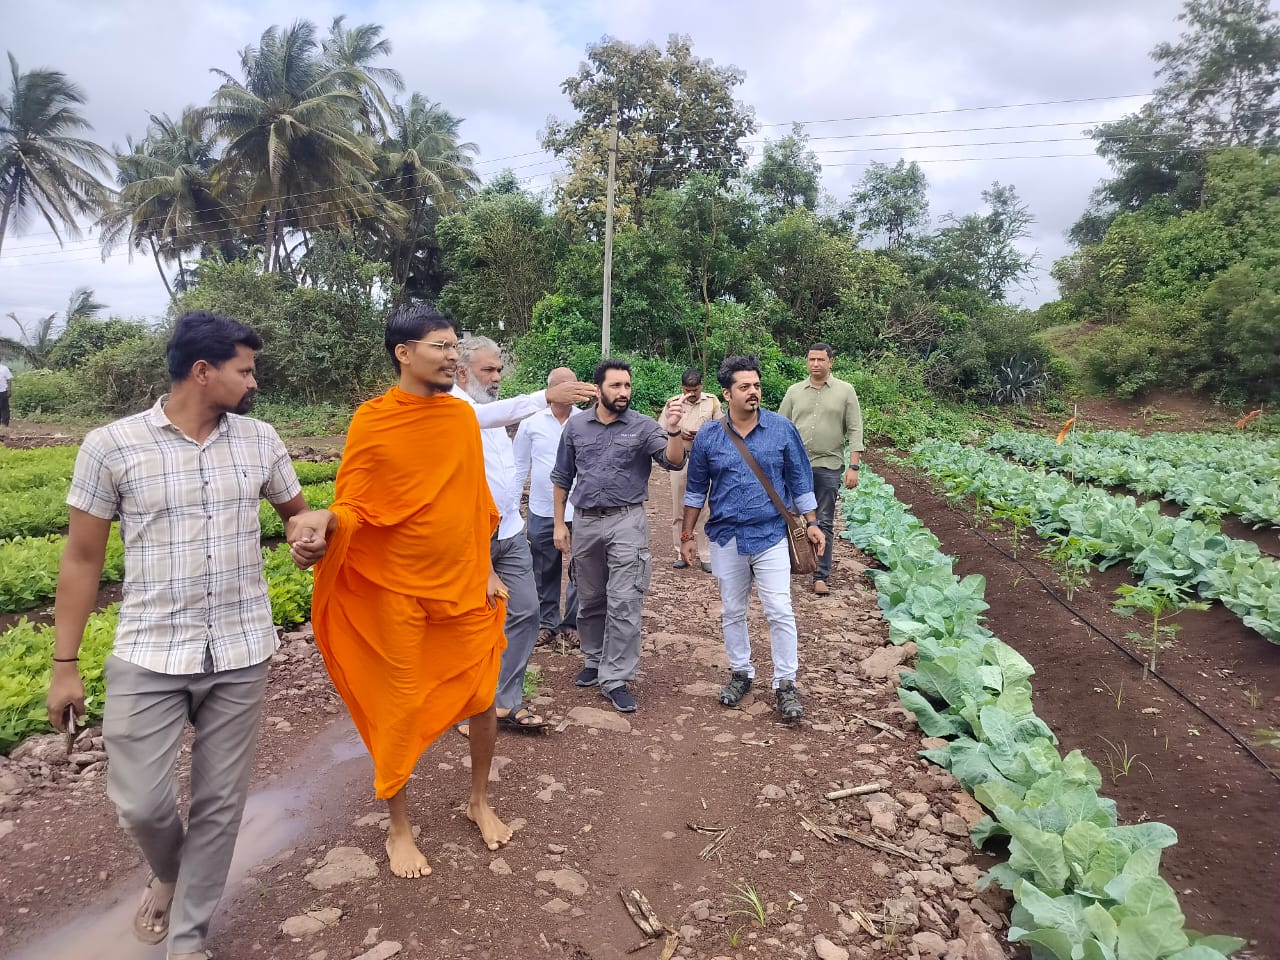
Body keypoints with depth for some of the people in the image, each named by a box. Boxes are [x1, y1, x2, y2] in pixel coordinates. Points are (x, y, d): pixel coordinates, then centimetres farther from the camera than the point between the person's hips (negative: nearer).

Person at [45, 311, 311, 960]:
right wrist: (64, 664, 2)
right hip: (148, 655, -2)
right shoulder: (110, 446, -5)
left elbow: (296, 510, 18)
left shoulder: (260, 440, 1)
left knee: (220, 801, 9)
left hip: (241, 654, 2)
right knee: (140, 803, 3)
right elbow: (82, 559, 0)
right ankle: (168, 874, 39)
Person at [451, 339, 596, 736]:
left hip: (509, 532, 8)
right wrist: (546, 396, -46)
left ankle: (506, 701, 19)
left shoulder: (490, 410, 15)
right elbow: (488, 416, -35)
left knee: (525, 611, 7)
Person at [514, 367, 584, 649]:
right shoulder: (531, 422, 1)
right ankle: (547, 622, 29)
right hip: (542, 511, 2)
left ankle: (572, 623, 23)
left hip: (580, 511, -1)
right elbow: (519, 466, 7)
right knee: (545, 571, 13)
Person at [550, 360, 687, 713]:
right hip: (585, 522, 3)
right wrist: (559, 523, 8)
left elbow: (673, 461, -16)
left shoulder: (642, 426, -4)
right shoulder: (576, 426, 5)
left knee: (623, 603, -6)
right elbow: (562, 478, 11)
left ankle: (615, 679, 3)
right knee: (590, 600, 15)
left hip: (626, 522, -3)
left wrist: (673, 430, -33)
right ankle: (594, 660, 34)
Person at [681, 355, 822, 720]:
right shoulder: (708, 436, -2)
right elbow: (696, 490, 7)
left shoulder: (781, 428, -4)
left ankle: (785, 683, 11)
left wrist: (812, 522, 2)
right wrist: (687, 535, 7)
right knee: (732, 612, 12)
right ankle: (740, 673, 29)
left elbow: (799, 478, 4)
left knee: (780, 612, -2)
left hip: (770, 535, -2)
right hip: (726, 537, 2)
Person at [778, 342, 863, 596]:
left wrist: (853, 466, -8)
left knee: (824, 523, 4)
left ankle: (821, 576, 10)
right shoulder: (795, 391, 7)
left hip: (828, 467, -2)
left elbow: (854, 431, -1)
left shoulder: (845, 391, 2)